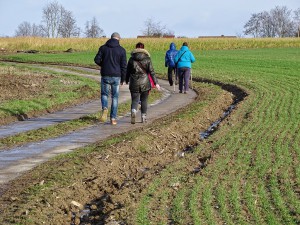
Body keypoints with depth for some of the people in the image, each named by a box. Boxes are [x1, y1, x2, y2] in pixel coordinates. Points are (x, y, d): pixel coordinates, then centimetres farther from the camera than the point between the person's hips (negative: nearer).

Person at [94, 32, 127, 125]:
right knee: (115, 97, 9)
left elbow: (97, 60, -5)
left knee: (104, 94, 14)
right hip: (116, 76, 0)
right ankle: (113, 118, 7)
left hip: (105, 76, 0)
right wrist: (122, 79, 5)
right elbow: (124, 66, -3)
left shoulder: (103, 48, 1)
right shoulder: (121, 50, -2)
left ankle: (105, 108, -17)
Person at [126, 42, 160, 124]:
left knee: (135, 100, 2)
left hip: (134, 83, 0)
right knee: (144, 100, 13)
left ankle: (133, 111, -27)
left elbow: (128, 71, 5)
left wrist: (127, 80, 20)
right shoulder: (147, 59, -3)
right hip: (145, 83, 0)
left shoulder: (131, 59, -1)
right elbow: (151, 72, -5)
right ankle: (144, 117, 16)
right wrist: (156, 83, -2)